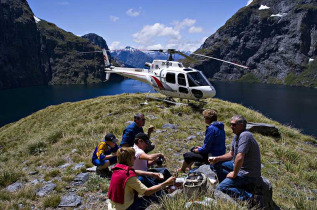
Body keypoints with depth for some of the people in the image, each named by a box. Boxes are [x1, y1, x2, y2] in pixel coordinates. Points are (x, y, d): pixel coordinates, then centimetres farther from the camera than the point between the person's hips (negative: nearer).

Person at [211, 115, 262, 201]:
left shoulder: (245, 136, -23)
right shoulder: (237, 136, 9)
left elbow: (239, 158, -31)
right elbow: (231, 154, 17)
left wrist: (234, 174, -19)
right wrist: (217, 158, 3)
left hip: (248, 174, -10)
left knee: (220, 189, -17)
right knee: (217, 164, 13)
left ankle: (248, 197, -14)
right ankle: (229, 184, 11)